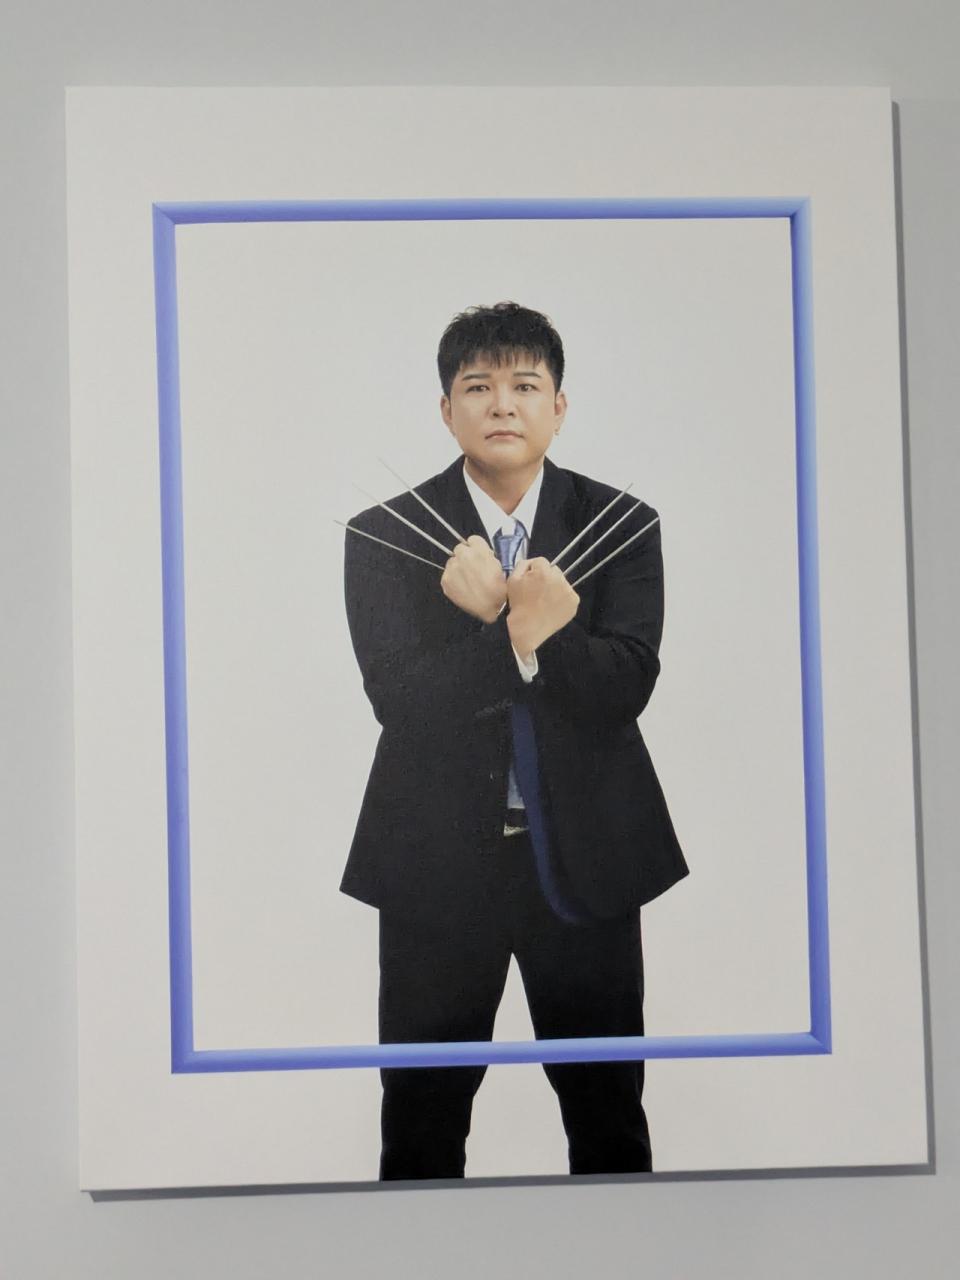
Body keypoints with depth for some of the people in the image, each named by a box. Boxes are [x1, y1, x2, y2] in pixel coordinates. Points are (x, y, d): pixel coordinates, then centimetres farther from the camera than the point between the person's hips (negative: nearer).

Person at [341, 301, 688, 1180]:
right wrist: (522, 635, -24)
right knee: (421, 1116, 12)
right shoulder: (384, 536, -2)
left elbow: (625, 687, -12)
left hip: (584, 857, 1)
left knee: (609, 1112, 13)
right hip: (437, 859, 0)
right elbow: (398, 697, -14)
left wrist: (518, 630, -27)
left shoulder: (623, 527, 0)